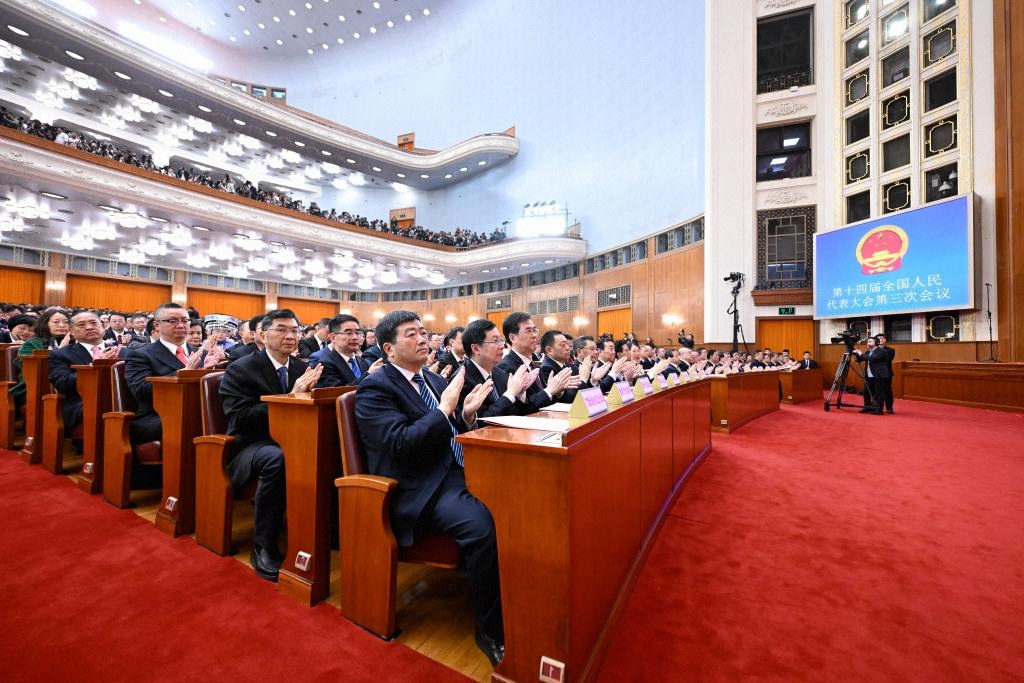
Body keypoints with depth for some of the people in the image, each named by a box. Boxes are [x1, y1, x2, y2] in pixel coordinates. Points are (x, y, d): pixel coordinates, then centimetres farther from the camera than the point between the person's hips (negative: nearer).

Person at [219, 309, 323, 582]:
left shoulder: (303, 368, 8)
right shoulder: (240, 369, -6)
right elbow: (242, 418, -17)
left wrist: (308, 392, -15)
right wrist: (290, 397, -26)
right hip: (251, 444, -4)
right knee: (276, 458, -38)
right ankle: (263, 548, -21)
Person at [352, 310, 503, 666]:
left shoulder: (434, 379, 16)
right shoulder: (375, 388, -7)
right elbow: (402, 444, -19)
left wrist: (466, 413, -1)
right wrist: (445, 407, -18)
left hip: (456, 472, 7)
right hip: (419, 490, -7)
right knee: (484, 525, -30)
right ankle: (491, 630, -6)